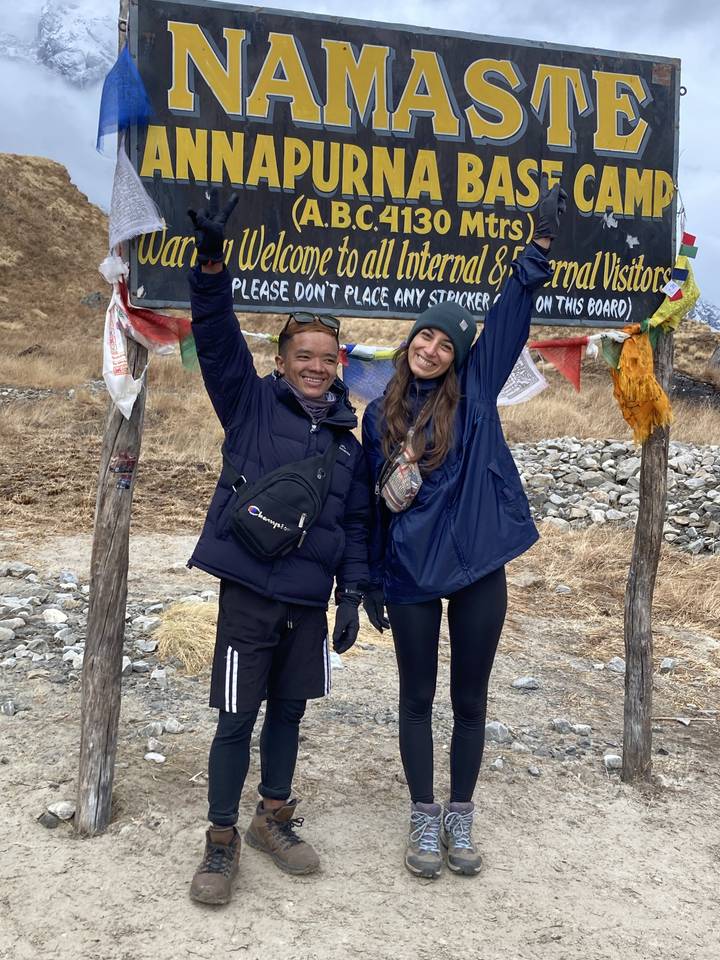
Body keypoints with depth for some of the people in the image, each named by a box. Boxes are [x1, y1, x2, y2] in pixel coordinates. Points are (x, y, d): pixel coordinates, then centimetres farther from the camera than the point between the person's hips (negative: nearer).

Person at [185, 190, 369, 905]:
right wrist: (211, 265, -29)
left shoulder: (347, 438, 9)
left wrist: (352, 594, 6)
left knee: (289, 711, 15)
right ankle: (222, 840, 21)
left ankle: (275, 818, 35)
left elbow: (356, 523, 12)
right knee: (238, 719, 3)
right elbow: (216, 339, -14)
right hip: (250, 589, -4)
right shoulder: (252, 403, -1)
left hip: (311, 599, 4)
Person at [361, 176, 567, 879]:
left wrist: (541, 246, -11)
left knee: (470, 697, 11)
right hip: (410, 575, 0)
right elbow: (368, 504, 8)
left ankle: (460, 816, 28)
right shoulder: (378, 417, 5)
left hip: (477, 568, 0)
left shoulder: (475, 389, 2)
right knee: (418, 698, 10)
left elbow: (509, 315, -3)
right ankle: (424, 819, 25)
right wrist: (368, 581, 7)